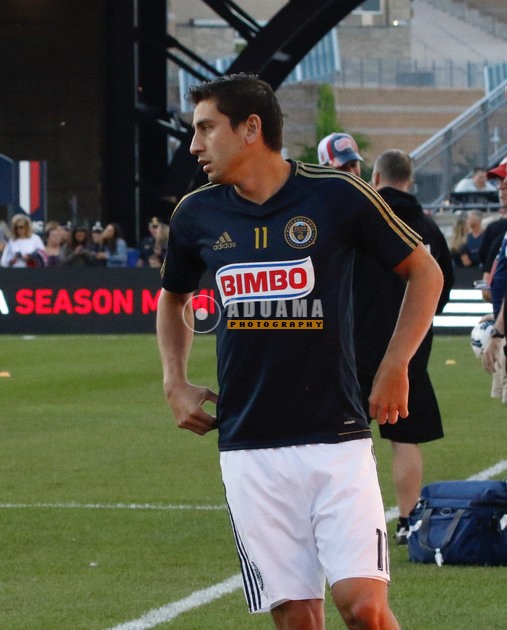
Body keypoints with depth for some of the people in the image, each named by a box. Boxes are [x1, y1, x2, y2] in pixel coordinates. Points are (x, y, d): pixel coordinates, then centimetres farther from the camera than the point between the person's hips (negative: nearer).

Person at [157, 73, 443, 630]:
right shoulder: (197, 214, 6)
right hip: (248, 448, 3)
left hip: (338, 438, -3)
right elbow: (174, 298, 26)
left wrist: (393, 370, 0)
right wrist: (175, 384, 13)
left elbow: (424, 272, 6)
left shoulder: (335, 195, -5)